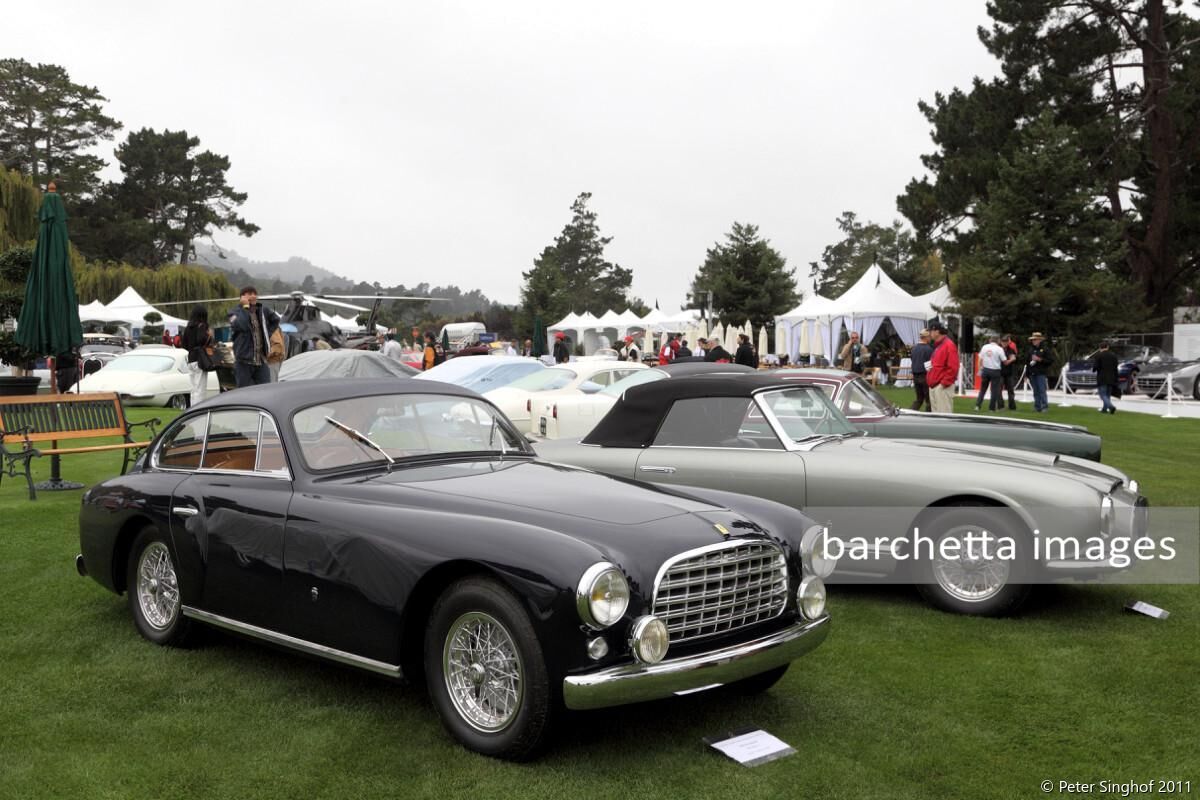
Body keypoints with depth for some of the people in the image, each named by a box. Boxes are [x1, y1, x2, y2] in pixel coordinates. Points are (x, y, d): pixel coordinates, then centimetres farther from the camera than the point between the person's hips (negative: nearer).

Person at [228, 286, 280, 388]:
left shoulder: (262, 311, 11)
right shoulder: (236, 313, -3)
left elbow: (275, 319, 29)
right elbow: (241, 325, -24)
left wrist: (268, 334, 17)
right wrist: (245, 307, -14)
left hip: (261, 361, 4)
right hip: (244, 361, -4)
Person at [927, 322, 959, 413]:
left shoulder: (949, 345, -12)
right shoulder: (937, 346, 18)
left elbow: (953, 367, -19)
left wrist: (945, 382, -19)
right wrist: (929, 377, 15)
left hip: (943, 387, -10)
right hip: (933, 386, 10)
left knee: (944, 414, -10)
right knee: (936, 415, 13)